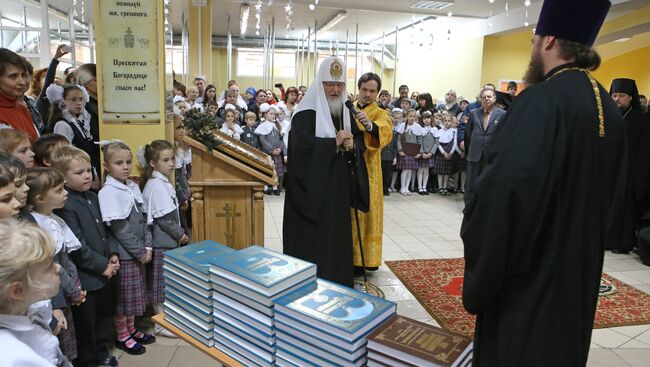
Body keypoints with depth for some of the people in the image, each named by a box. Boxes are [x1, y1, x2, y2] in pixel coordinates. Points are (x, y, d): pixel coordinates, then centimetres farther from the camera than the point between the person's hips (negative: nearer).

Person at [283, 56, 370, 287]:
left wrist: (352, 144, -10)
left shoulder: (347, 111, 12)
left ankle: (338, 283, 25)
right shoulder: (307, 111, -10)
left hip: (339, 185, 6)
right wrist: (335, 142, -17)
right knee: (312, 239, -1)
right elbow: (302, 145, -22)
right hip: (312, 186, -6)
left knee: (337, 233, 11)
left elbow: (361, 140, 14)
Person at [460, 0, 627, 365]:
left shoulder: (542, 99, -21)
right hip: (580, 272, 9)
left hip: (529, 275, -8)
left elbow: (505, 189, -33)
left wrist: (481, 270, -20)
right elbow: (613, 198, 14)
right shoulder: (610, 108, 6)